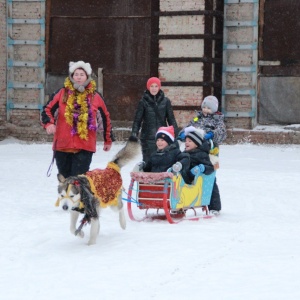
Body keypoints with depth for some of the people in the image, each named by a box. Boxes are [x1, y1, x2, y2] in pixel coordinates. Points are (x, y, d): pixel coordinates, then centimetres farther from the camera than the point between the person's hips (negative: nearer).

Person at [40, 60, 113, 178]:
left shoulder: (95, 96, 6)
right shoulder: (63, 93, 5)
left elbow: (105, 118, 16)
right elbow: (47, 110, 4)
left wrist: (108, 140, 22)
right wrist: (49, 123, -18)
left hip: (84, 147, -2)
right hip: (62, 146, 2)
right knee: (65, 179, 12)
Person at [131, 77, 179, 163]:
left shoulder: (165, 101, 5)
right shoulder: (143, 102, 1)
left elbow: (171, 119, 9)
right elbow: (137, 119, 2)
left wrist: (176, 134, 6)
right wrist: (134, 134, -8)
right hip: (148, 137, -1)